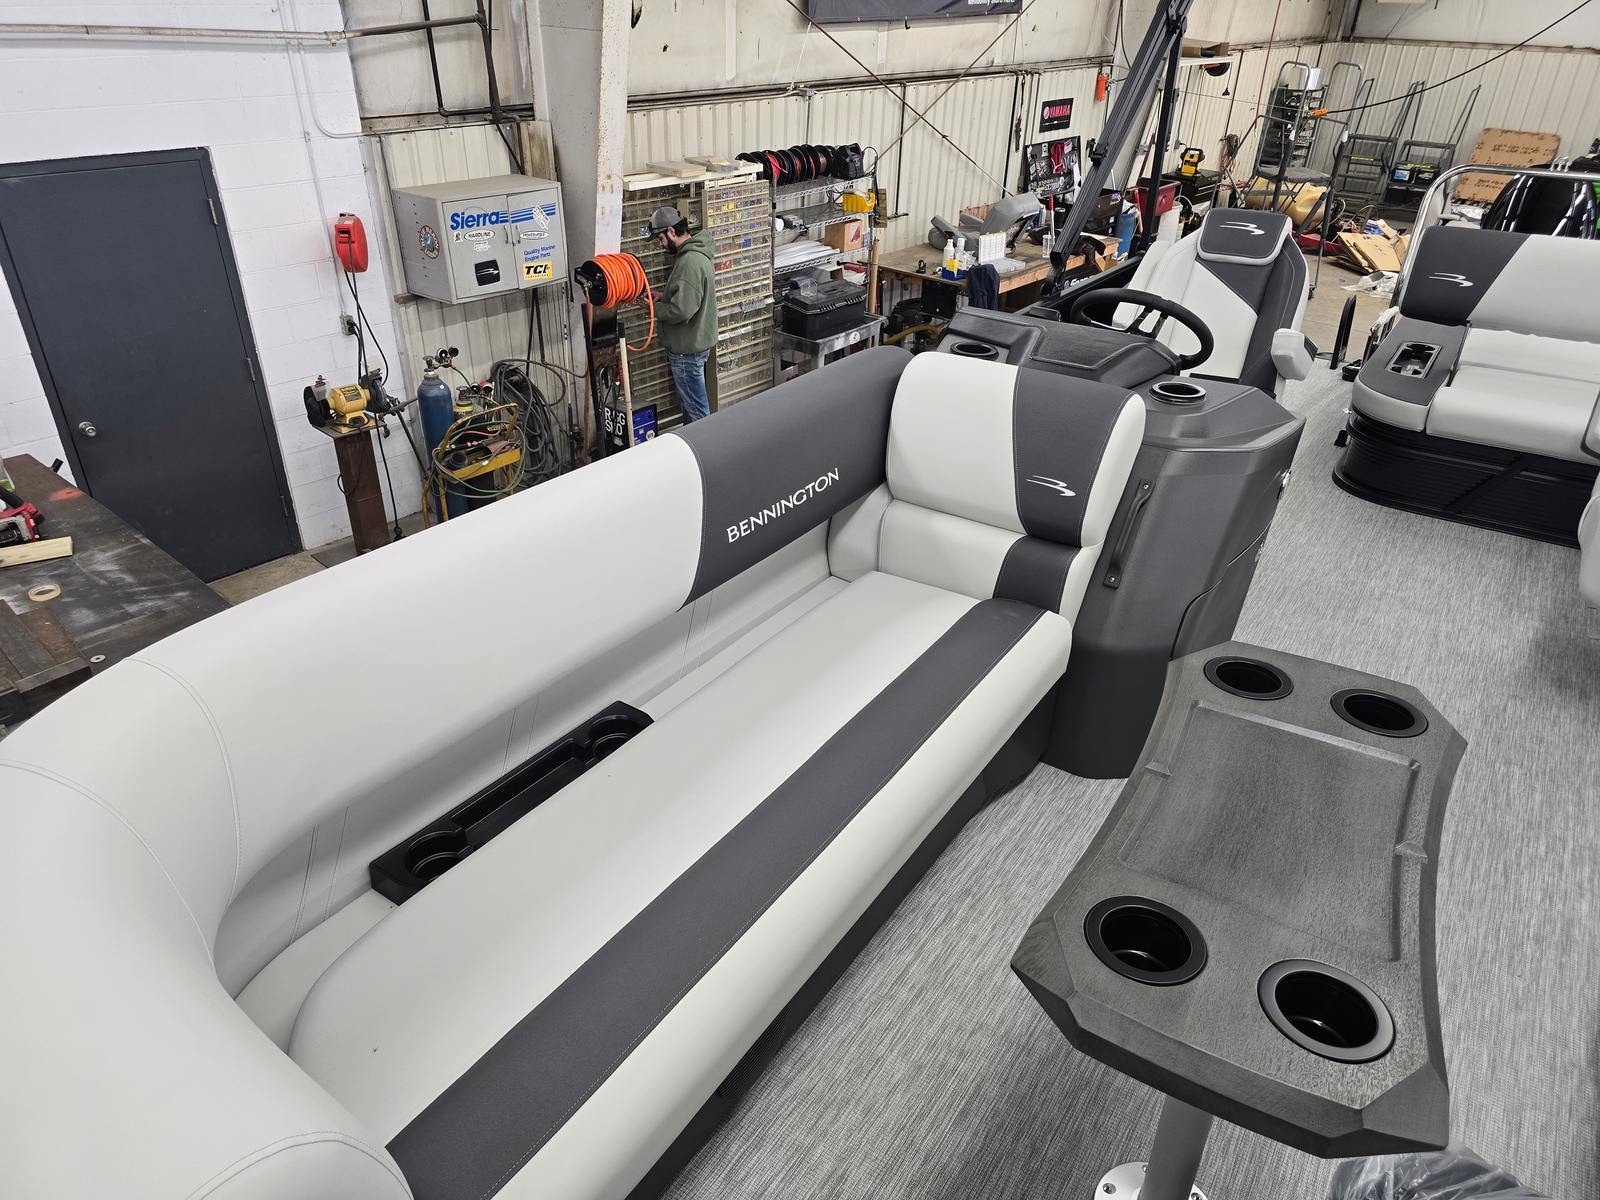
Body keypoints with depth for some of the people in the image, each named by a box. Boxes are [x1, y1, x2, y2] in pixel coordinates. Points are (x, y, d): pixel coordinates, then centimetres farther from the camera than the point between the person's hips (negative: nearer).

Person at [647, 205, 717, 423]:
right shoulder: (691, 254, 9)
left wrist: (656, 308, -12)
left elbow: (682, 311, -29)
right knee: (688, 404, 22)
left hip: (688, 350, -11)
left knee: (696, 409, 0)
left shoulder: (690, 262, -24)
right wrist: (664, 295, 8)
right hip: (688, 344, 11)